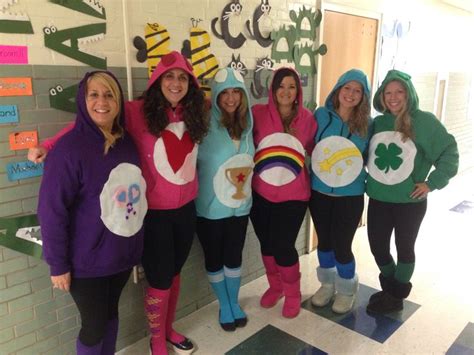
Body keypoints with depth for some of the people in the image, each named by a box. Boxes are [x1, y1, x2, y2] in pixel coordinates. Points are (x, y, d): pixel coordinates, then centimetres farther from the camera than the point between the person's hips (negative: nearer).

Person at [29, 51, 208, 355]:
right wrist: (49, 145, -26)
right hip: (154, 212, -5)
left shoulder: (193, 114, 1)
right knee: (160, 279, 9)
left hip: (187, 208, 5)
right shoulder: (138, 112, -15)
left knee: (174, 272, 21)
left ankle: (169, 329, 45)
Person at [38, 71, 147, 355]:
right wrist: (58, 264, -14)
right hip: (87, 260, -5)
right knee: (94, 324, 10)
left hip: (122, 253, 5)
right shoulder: (70, 147, -18)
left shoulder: (127, 142, 0)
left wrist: (136, 244, 11)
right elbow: (52, 211, -17)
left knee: (111, 312, 22)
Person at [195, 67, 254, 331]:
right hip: (211, 205, -4)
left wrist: (245, 177, 6)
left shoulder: (247, 123, 2)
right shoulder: (206, 123, -18)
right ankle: (224, 306, 37)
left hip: (240, 203, 4)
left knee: (234, 255, 18)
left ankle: (234, 303, 40)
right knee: (214, 258, 14)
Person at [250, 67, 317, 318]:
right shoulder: (258, 113, -5)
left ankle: (293, 294, 28)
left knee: (283, 246, -1)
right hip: (260, 193, 1)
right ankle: (275, 286, 42)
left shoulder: (307, 118, -1)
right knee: (267, 244, 14)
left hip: (293, 195, -1)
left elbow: (315, 151, 9)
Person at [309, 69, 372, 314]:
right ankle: (327, 284, 40)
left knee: (342, 245, 2)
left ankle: (347, 290, 31)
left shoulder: (367, 124, -4)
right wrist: (313, 170, -11)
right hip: (319, 191, 2)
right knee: (324, 240, 15)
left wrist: (357, 166, -13)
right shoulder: (321, 115, -3)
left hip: (350, 195, -2)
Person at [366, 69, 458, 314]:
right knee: (377, 246, 12)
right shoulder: (377, 123, 4)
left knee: (404, 248, 12)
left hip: (410, 201, -4)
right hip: (378, 200, 4)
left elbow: (449, 153, -8)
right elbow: (364, 155, 14)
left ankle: (396, 296, 30)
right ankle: (388, 288, 37)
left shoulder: (424, 121, -10)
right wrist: (366, 181, 1)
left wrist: (431, 183, -13)